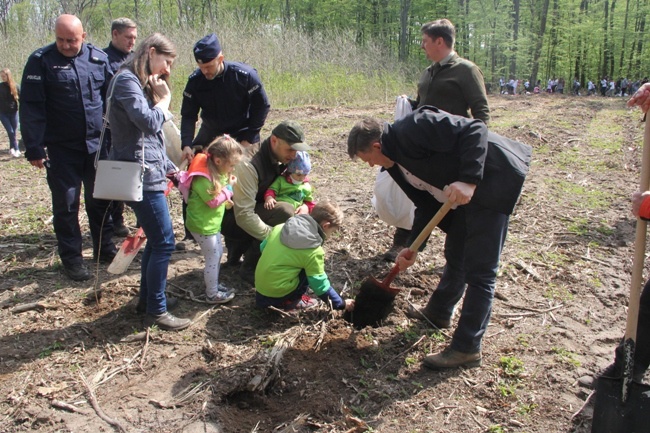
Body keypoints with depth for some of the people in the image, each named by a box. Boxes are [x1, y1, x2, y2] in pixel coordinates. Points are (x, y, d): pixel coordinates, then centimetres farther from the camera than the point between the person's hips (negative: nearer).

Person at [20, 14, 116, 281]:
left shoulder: (99, 58, 2)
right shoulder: (41, 61, -7)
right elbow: (30, 107, -10)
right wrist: (34, 148, -14)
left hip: (97, 144, 3)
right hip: (61, 149, -3)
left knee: (99, 200, 13)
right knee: (66, 204, 4)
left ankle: (105, 249, 28)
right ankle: (71, 259, 17)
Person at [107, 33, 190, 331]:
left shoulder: (141, 83, 19)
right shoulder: (126, 80, -12)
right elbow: (148, 122, -25)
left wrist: (169, 167, 18)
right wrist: (164, 100, -7)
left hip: (149, 173, 10)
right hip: (140, 175, -10)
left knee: (156, 239, 16)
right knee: (164, 242, -7)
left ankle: (146, 299, 28)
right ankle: (156, 311, 4)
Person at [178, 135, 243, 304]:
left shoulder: (217, 171, 2)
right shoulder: (202, 178, -28)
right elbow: (214, 201, -25)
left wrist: (226, 199, -1)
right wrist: (229, 187, -17)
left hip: (213, 222, 10)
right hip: (203, 225, -10)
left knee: (218, 253, 20)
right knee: (213, 258, 1)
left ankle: (214, 284, 38)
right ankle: (212, 294, 15)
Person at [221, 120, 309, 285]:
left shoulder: (281, 159, -5)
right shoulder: (249, 165, -29)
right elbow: (243, 216, -32)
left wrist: (305, 204, -13)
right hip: (231, 218, -8)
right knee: (285, 211, -28)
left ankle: (239, 247, 10)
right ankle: (250, 268, -13)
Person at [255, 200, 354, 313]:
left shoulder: (281, 227, 1)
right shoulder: (314, 251, -16)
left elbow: (263, 247, 13)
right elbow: (320, 284, -11)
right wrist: (341, 304, 1)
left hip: (259, 284, 7)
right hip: (277, 292, -7)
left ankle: (264, 297, 19)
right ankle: (290, 302, 5)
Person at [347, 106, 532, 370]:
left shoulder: (412, 129, -20)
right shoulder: (397, 162, 9)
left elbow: (474, 130, -25)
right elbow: (426, 204, 12)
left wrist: (469, 180, -33)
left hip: (494, 182, -10)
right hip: (465, 196, 10)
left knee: (479, 270, -5)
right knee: (455, 258, 23)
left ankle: (466, 349, 4)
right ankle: (439, 311, 44)